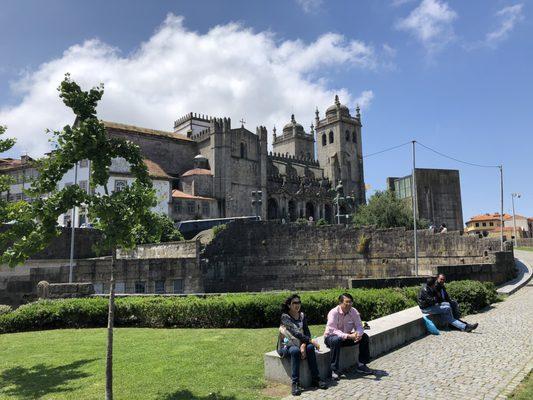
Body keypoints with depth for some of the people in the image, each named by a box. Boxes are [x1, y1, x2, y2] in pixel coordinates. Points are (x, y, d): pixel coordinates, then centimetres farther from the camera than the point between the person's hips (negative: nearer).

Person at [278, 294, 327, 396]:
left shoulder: (302, 316, 4)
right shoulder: (285, 317, -15)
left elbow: (307, 332, -4)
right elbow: (295, 333, -26)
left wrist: (304, 345, -23)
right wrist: (311, 340, -33)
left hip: (298, 344, 5)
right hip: (285, 346, -4)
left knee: (310, 347, -26)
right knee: (295, 350, -36)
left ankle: (315, 379, -20)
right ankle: (295, 383, -34)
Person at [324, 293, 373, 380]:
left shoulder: (354, 312, -7)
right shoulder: (333, 313, -24)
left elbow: (359, 326, -7)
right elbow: (332, 330, -32)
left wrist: (358, 333, -33)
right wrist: (348, 336, -43)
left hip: (348, 336, 6)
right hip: (331, 337, -5)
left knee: (364, 337, -12)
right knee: (336, 340, -39)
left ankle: (361, 365, 1)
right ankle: (335, 370, -26)